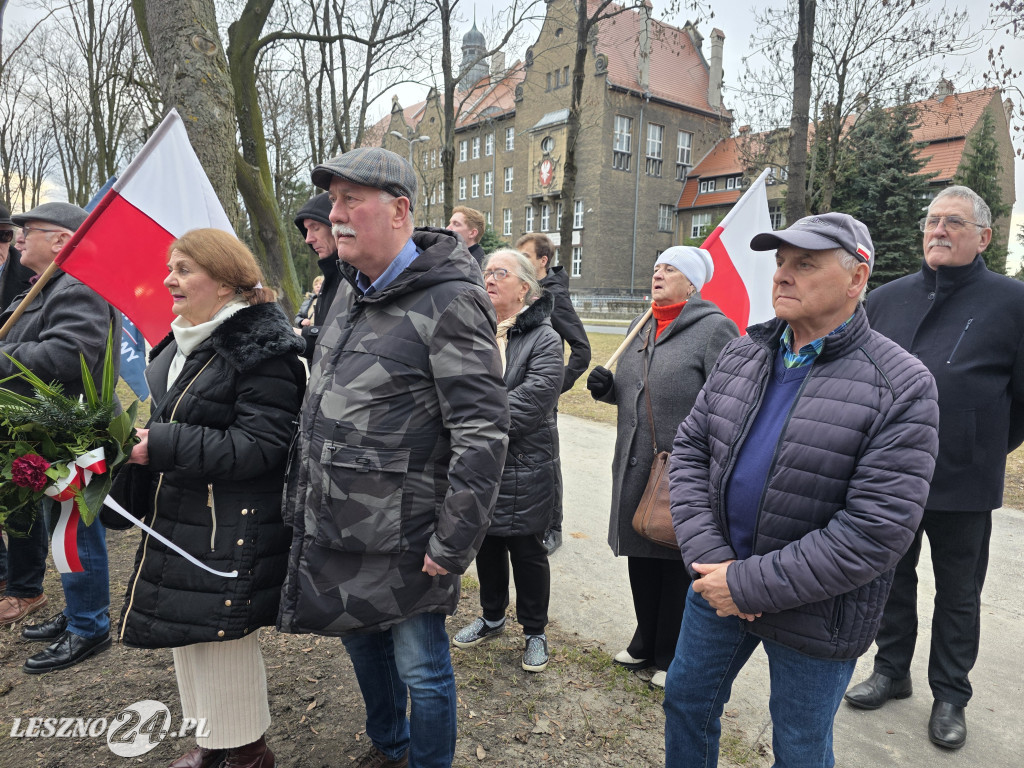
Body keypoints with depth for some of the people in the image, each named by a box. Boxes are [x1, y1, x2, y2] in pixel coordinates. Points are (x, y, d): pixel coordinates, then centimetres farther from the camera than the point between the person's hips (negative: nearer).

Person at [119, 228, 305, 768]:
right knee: (186, 634, 19)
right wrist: (135, 441, 5)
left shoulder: (261, 350, -18)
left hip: (233, 530, -9)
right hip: (178, 519, 9)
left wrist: (161, 445, -24)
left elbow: (259, 445, -24)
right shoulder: (182, 343, 11)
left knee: (224, 639, 3)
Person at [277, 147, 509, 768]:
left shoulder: (449, 303, -18)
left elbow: (483, 433, -22)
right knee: (363, 642, 25)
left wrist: (452, 547, -20)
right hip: (334, 531, 9)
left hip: (403, 542, -8)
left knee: (422, 669, 10)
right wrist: (303, 497, 18)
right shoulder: (351, 293, 9)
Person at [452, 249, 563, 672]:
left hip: (523, 467, -4)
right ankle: (492, 617, 41)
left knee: (527, 550, 9)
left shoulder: (544, 339, -9)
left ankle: (534, 631, 30)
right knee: (486, 543, 19)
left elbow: (531, 400, -22)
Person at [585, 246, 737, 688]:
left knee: (679, 568, 7)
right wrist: (607, 388, 2)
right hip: (635, 468, 7)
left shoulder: (714, 329, -10)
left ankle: (672, 657, 26)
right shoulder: (641, 328, 14)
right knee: (641, 559, 18)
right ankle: (646, 643, 38)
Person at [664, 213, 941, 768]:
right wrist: (710, 559, -14)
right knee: (686, 700, 22)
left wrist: (750, 586, -22)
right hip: (717, 581, 5)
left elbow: (876, 531, -23)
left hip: (814, 615, -4)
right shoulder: (742, 354, -1)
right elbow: (689, 451, -1)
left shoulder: (902, 388, -17)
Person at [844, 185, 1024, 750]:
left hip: (963, 484, -3)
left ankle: (950, 696, 32)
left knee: (958, 593, 14)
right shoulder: (886, 299, 4)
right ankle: (892, 670, 37)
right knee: (892, 577, 18)